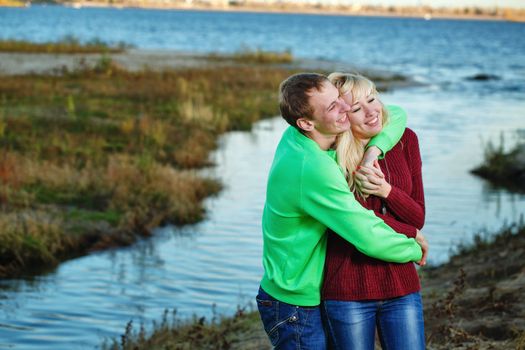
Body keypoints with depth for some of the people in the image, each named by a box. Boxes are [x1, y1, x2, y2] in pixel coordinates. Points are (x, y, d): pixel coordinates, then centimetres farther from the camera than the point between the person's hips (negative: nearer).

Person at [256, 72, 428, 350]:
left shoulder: (296, 136, -4)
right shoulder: (312, 168, -30)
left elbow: (395, 115, 3)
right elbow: (371, 239, -29)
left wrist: (376, 147, -18)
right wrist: (415, 249, -10)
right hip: (296, 306, -9)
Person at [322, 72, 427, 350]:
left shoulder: (405, 140, 2)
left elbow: (417, 217, 2)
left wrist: (386, 191, -16)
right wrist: (412, 234, -5)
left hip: (401, 286, 3)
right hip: (347, 292, -3)